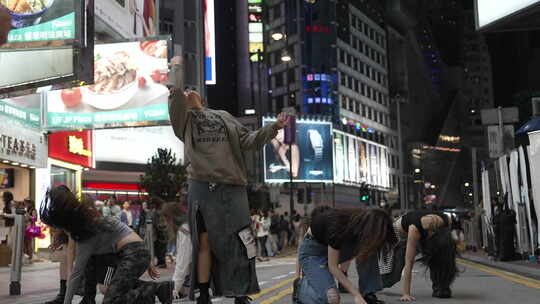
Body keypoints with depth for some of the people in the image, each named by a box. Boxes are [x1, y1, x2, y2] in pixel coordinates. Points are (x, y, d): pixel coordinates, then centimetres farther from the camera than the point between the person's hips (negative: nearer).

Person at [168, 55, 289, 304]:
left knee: (240, 243, 1)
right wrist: (177, 68, 6)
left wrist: (274, 127, 6)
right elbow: (175, 95, -5)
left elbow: (248, 141, 17)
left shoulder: (224, 116, 24)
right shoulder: (183, 119, 14)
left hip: (233, 187, 3)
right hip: (203, 187, -3)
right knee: (205, 242, -1)